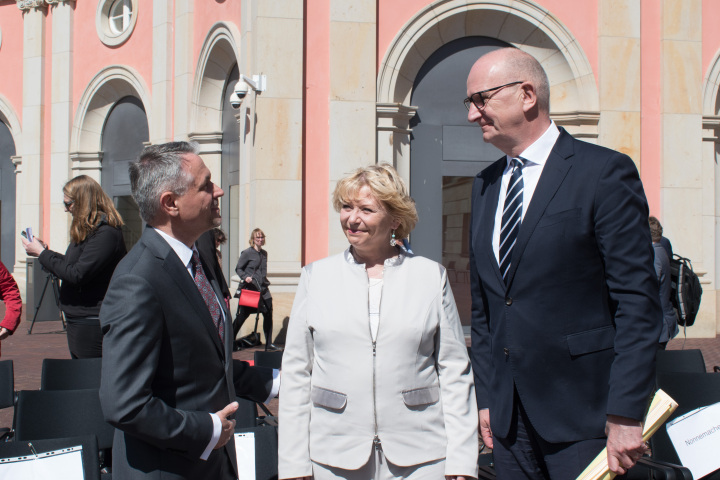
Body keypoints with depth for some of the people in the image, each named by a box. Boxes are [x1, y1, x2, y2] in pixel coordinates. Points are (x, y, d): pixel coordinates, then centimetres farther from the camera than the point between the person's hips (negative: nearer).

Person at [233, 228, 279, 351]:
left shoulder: (264, 253, 13)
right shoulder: (247, 253, -5)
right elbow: (238, 269, -3)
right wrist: (245, 277, -18)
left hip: (263, 290, 6)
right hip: (249, 289, -6)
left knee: (268, 315, 1)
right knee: (242, 315, 1)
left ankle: (269, 345, 7)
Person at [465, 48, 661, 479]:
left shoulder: (605, 172, -8)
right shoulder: (485, 185, 12)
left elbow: (637, 301, -12)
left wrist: (626, 415, -16)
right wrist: (487, 398, 10)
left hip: (582, 413, -6)